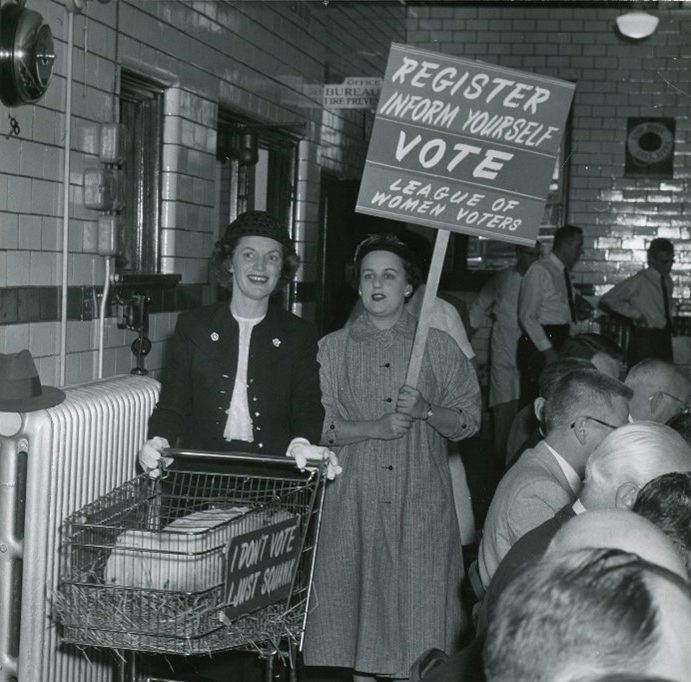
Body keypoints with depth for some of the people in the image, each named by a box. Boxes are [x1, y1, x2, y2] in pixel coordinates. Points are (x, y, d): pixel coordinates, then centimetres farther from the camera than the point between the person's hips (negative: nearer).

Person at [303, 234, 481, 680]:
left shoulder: (438, 347, 6)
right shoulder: (333, 348, 7)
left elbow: (470, 420, 5)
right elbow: (315, 424, 0)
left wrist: (425, 412, -14)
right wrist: (374, 428, -13)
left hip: (421, 500, 0)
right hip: (353, 500, 1)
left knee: (418, 598, -2)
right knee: (359, 595, 3)